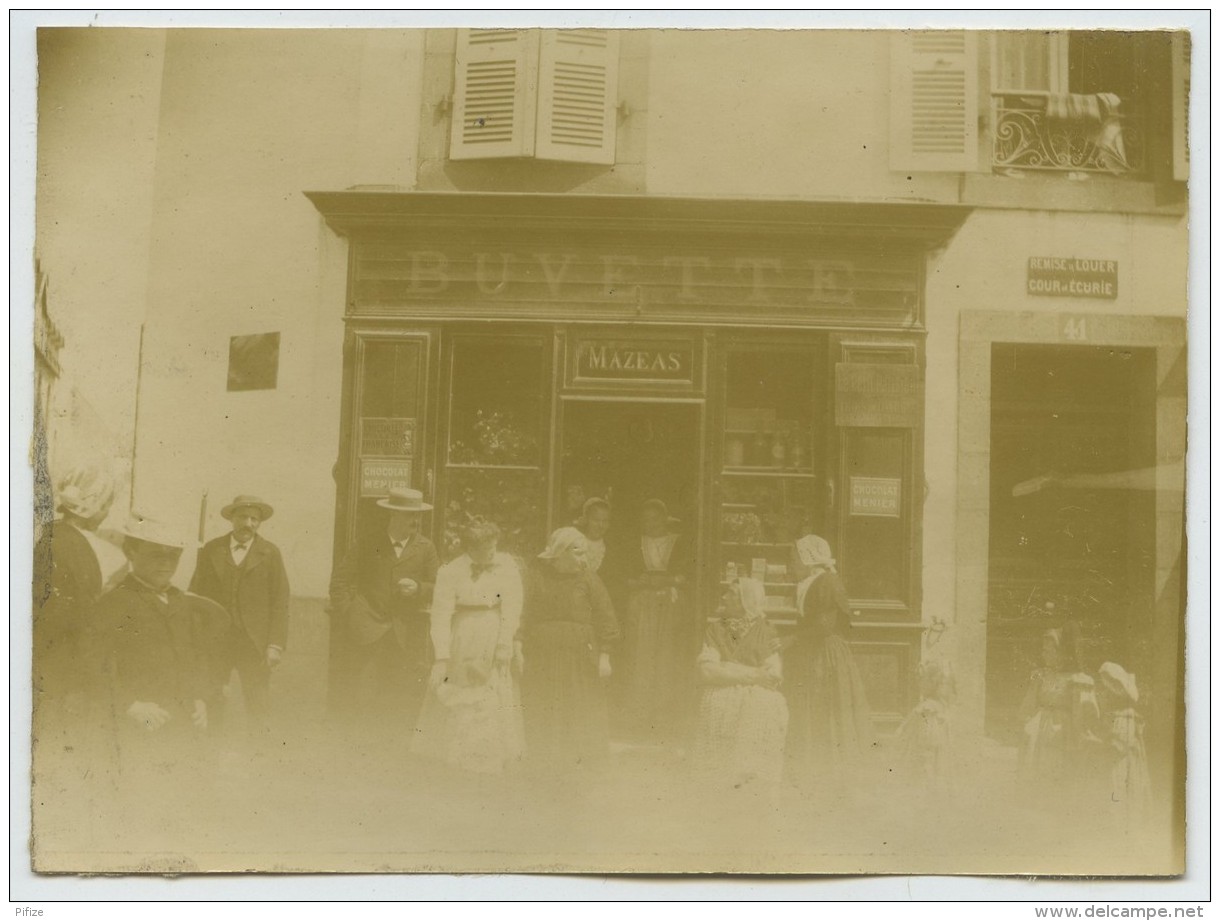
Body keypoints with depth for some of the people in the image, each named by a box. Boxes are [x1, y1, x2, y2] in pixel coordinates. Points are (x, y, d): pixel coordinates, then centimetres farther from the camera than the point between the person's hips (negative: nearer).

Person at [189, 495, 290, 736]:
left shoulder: (270, 553, 3)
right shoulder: (211, 550, 8)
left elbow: (280, 603, 1)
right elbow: (196, 596, 8)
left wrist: (276, 645, -6)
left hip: (254, 643, -1)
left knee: (257, 711, -1)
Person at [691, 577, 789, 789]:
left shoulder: (765, 632, 5)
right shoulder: (715, 630, 10)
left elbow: (773, 676, -4)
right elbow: (706, 672, -2)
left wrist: (726, 669, -4)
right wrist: (753, 674, -7)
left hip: (759, 699, -1)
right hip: (721, 699, 1)